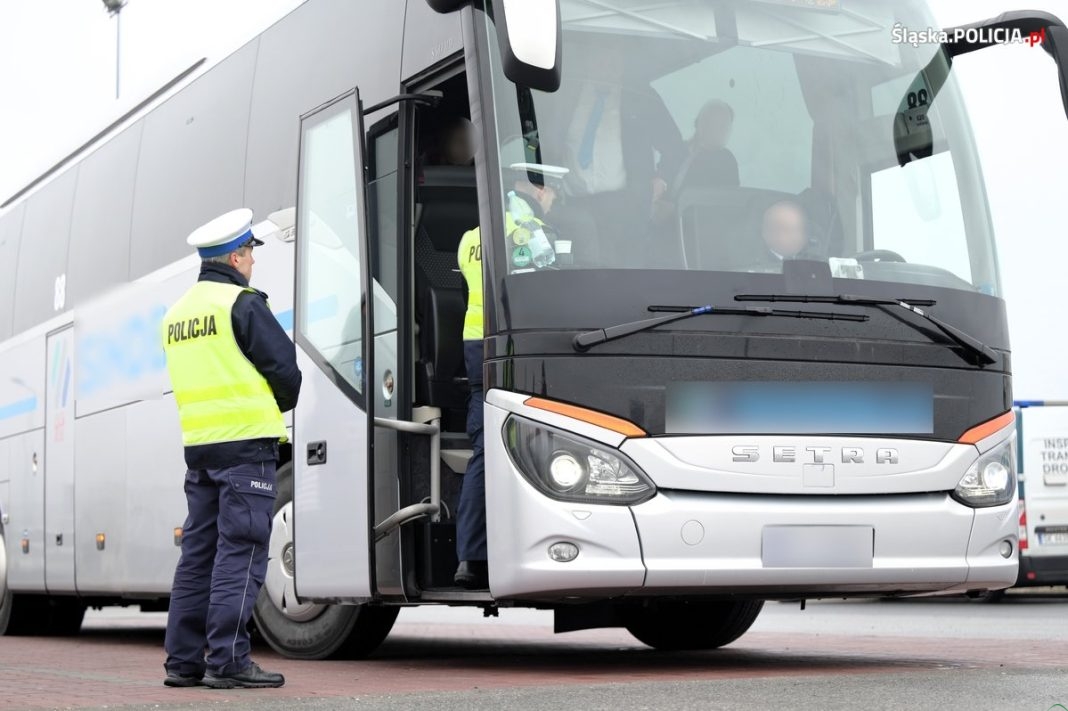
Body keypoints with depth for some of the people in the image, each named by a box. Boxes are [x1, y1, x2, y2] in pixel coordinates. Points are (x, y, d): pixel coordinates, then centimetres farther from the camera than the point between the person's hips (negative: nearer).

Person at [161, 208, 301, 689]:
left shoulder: (177, 313, 17)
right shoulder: (242, 303, -8)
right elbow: (285, 369, -9)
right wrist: (277, 408, 11)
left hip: (198, 445, 8)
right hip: (245, 441, -7)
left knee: (198, 552, 10)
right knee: (239, 553, -7)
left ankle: (183, 661, 12)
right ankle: (228, 661, -10)